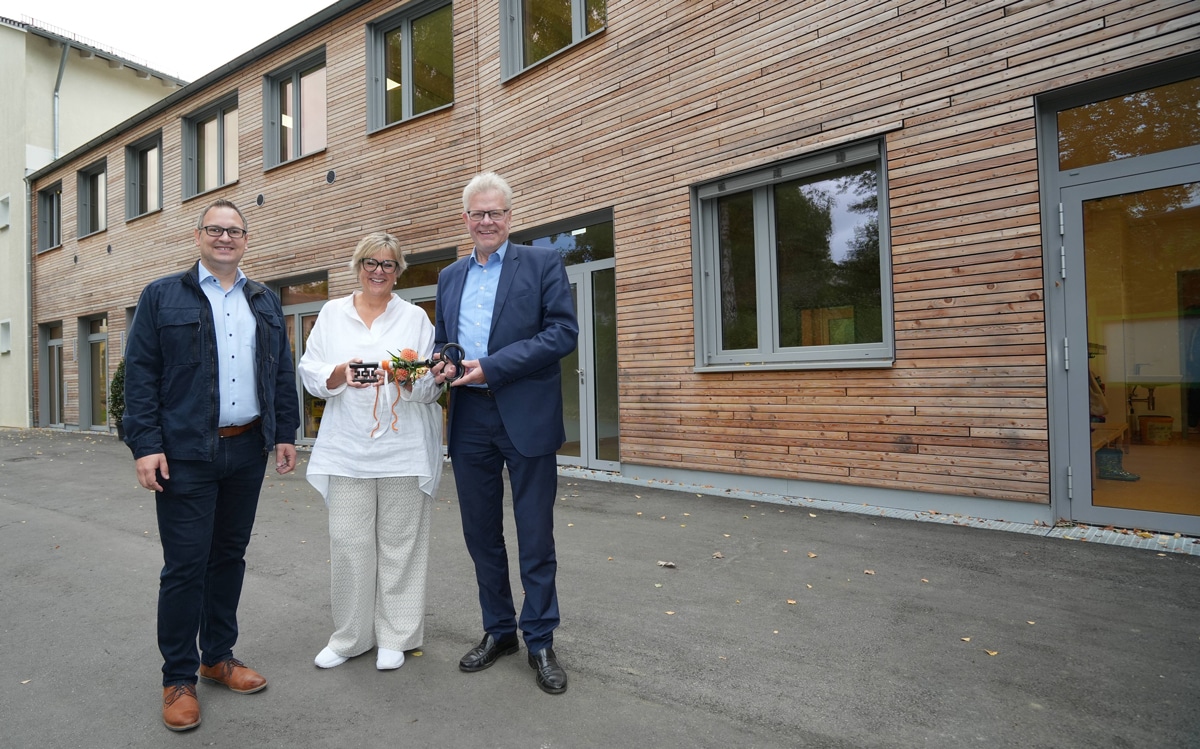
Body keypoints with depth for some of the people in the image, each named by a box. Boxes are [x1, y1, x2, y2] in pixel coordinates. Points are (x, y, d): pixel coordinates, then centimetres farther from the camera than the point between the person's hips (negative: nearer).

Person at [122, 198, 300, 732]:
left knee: (230, 556, 13)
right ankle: (178, 678, 17)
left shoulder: (266, 303, 13)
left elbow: (281, 373, 12)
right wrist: (145, 445, -11)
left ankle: (218, 656, 29)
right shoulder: (162, 297, 2)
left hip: (248, 450, 4)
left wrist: (285, 433, 7)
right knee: (185, 565, 1)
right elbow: (140, 374, -4)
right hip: (186, 454, -4)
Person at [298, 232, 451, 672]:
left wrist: (409, 378, -18)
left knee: (399, 545, 5)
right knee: (348, 544, 4)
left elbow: (432, 386, 3)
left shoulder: (416, 318, 8)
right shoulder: (332, 314, 12)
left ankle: (394, 637, 21)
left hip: (404, 450, -1)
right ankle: (349, 637, 23)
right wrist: (340, 373, -14)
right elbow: (310, 373, 6)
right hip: (348, 449, 1)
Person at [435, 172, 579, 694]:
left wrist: (491, 367, -17)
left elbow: (564, 332, -11)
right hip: (469, 421, 5)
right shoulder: (449, 277, 16)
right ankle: (498, 631, 32)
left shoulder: (542, 263, 0)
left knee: (535, 538, 4)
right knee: (481, 535, 14)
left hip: (525, 419, -5)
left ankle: (540, 641, 22)